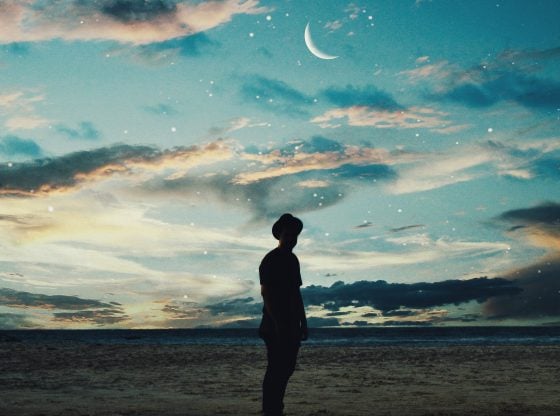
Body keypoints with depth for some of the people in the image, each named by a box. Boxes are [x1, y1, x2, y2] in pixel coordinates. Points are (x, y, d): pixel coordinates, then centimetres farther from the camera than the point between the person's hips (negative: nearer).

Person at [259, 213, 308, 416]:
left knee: (287, 367, 11)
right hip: (275, 326, -8)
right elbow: (265, 293, -16)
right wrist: (278, 323, -22)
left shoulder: (293, 259, 16)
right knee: (276, 369, -7)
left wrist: (303, 322, 16)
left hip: (291, 325, 8)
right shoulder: (270, 260, -9)